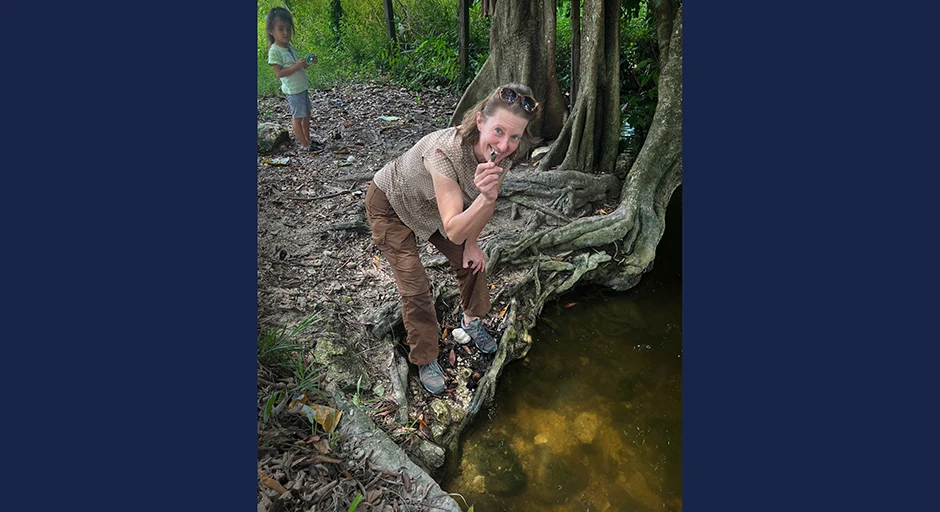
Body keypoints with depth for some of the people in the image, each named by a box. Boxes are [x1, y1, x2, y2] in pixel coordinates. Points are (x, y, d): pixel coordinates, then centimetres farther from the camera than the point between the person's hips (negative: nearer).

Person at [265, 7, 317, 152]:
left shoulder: (289, 47, 11)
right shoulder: (274, 51, -14)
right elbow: (279, 73, -20)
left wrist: (308, 62, 0)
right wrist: (297, 66, -27)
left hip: (302, 87, 9)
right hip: (293, 90, -9)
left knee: (306, 114, 14)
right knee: (297, 117, -2)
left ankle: (307, 139, 25)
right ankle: (304, 144, 4)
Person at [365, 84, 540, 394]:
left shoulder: (502, 156, -24)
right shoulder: (445, 151, -44)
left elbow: (485, 205, -4)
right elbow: (454, 232, -45)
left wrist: (471, 242, -1)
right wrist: (485, 197, -59)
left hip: (432, 206, 6)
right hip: (391, 204, -6)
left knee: (472, 261, 11)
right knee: (415, 288, -6)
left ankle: (472, 321, 42)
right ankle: (425, 360, 19)